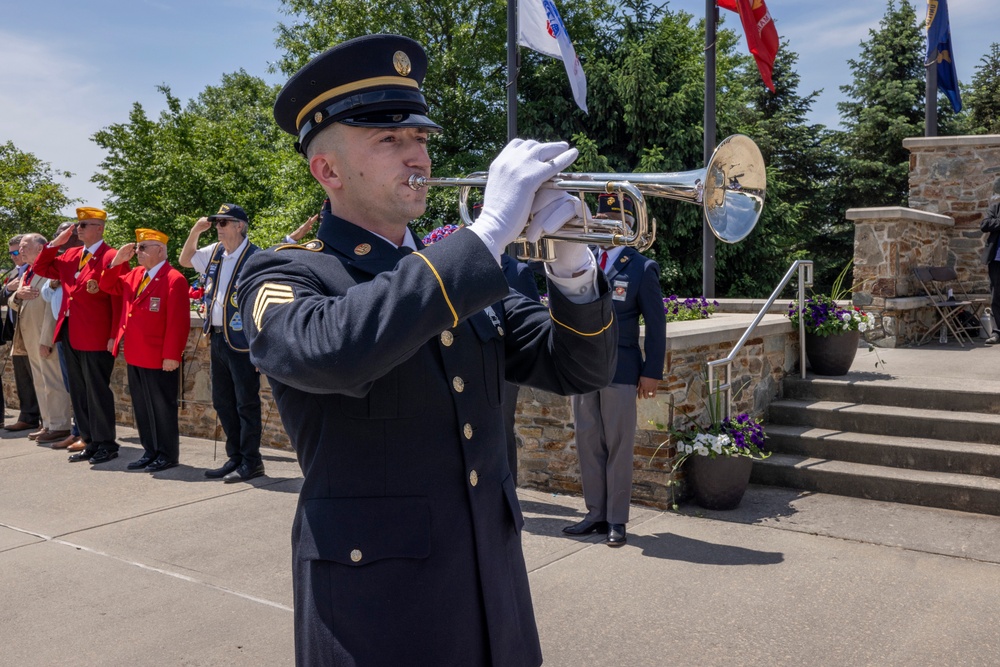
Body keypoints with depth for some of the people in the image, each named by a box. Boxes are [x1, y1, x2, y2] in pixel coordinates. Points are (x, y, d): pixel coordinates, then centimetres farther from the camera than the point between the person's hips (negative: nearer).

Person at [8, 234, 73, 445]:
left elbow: (51, 307, -19)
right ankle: (48, 424, 21)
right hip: (29, 339, 10)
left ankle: (59, 427, 0)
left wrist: (45, 340, -22)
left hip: (44, 338, -10)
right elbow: (14, 305, 20)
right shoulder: (27, 274, 17)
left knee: (52, 382, -5)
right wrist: (18, 295, -5)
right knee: (40, 383, 14)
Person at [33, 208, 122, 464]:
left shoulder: (111, 257, -12)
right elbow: (41, 269, 21)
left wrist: (114, 336, -18)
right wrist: (55, 243, 8)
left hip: (96, 337, -8)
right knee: (78, 391, 12)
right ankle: (90, 442, 21)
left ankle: (107, 444, 11)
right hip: (70, 335, 8)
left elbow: (119, 300, -15)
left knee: (97, 390, -1)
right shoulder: (71, 255, 13)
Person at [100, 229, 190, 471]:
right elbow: (108, 287, 20)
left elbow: (178, 322, -19)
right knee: (141, 406, 15)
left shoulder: (174, 279, -15)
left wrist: (172, 355, -21)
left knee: (162, 407, 3)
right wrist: (117, 261, 5)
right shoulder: (134, 275, 11)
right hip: (135, 356, 8)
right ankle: (150, 451, 26)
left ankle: (168, 454, 15)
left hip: (159, 358, -8)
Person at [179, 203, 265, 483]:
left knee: (246, 403, 1)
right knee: (222, 401, 15)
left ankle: (251, 462, 12)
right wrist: (195, 231, 10)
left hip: (242, 342, -8)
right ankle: (235, 458, 27)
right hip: (217, 339, 8)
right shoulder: (215, 252, 9)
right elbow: (184, 260, 26)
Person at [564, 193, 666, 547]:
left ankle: (617, 520, 12)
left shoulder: (641, 268, -2)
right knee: (587, 444, 9)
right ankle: (596, 513, 20)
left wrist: (651, 372, -6)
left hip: (620, 370, -4)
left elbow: (656, 325, -2)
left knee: (618, 446, 2)